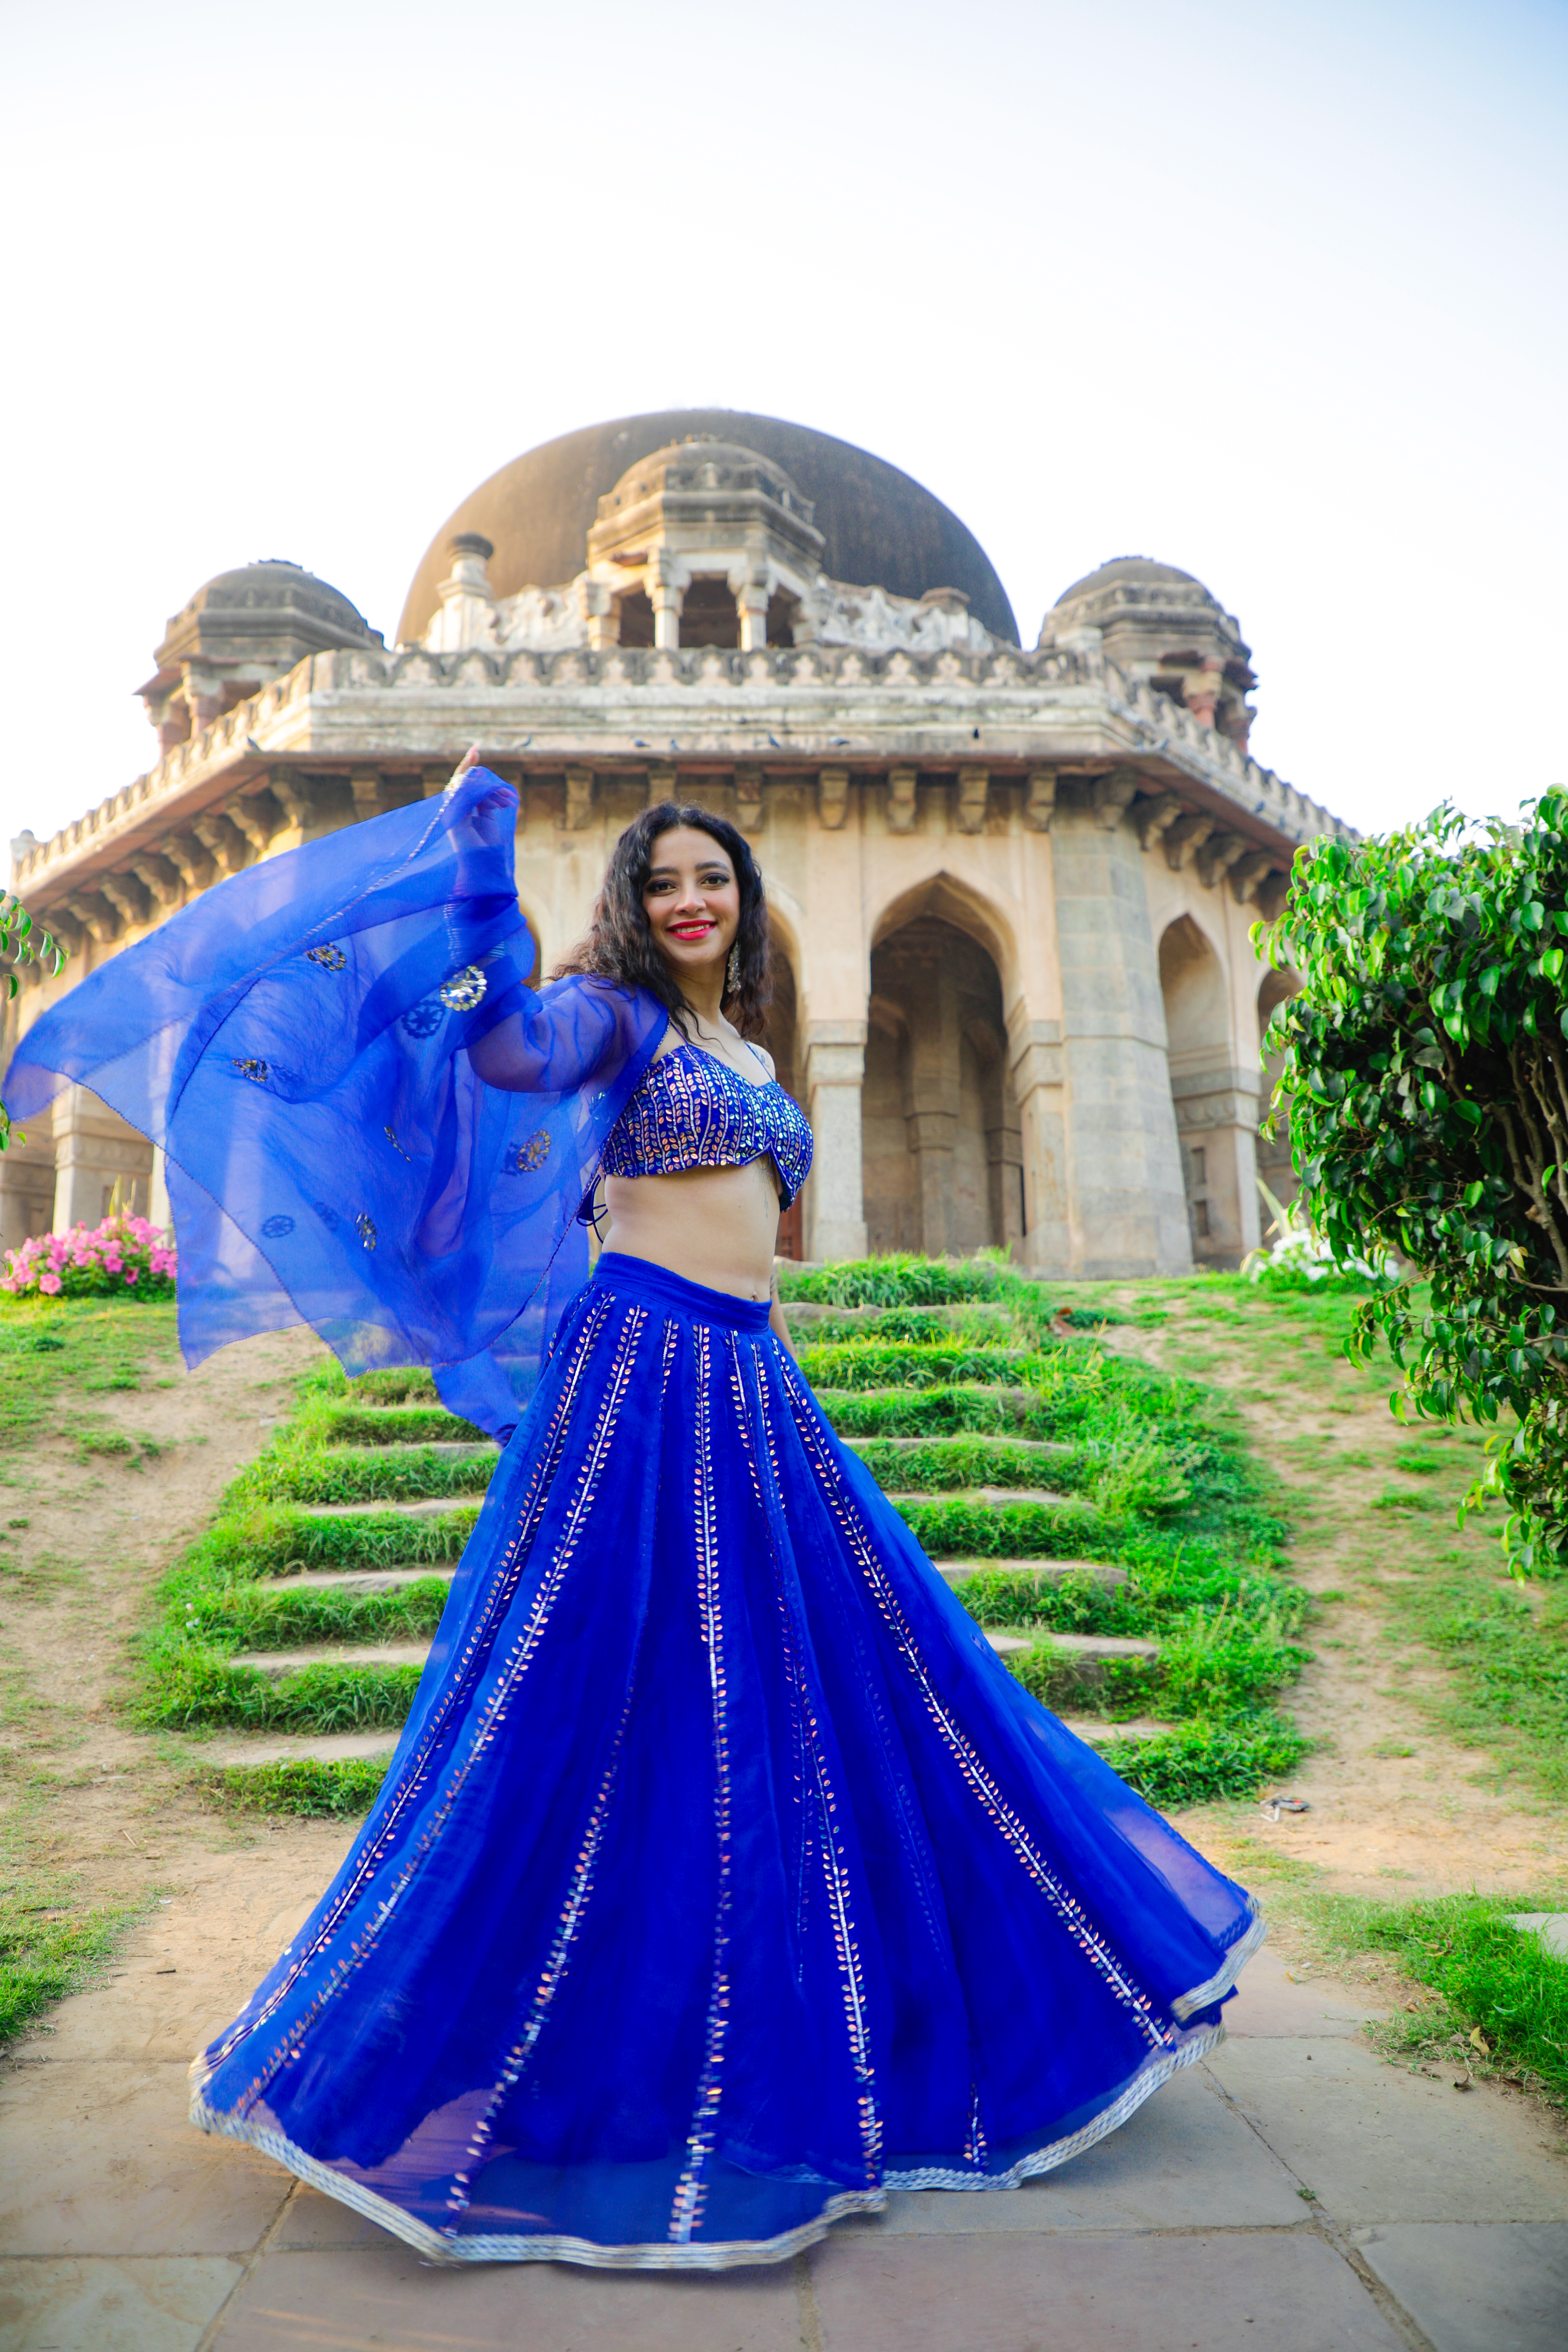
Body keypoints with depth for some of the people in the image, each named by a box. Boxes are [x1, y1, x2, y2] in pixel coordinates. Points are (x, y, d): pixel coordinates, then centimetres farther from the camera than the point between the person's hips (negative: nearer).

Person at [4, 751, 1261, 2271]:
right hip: (642, 1362, -8)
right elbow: (503, 1042, -22)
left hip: (753, 1380, 8)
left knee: (819, 1685, 12)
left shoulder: (746, 1051, 22)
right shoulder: (617, 1014, 0)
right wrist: (479, 861, -26)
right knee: (611, 1687, -3)